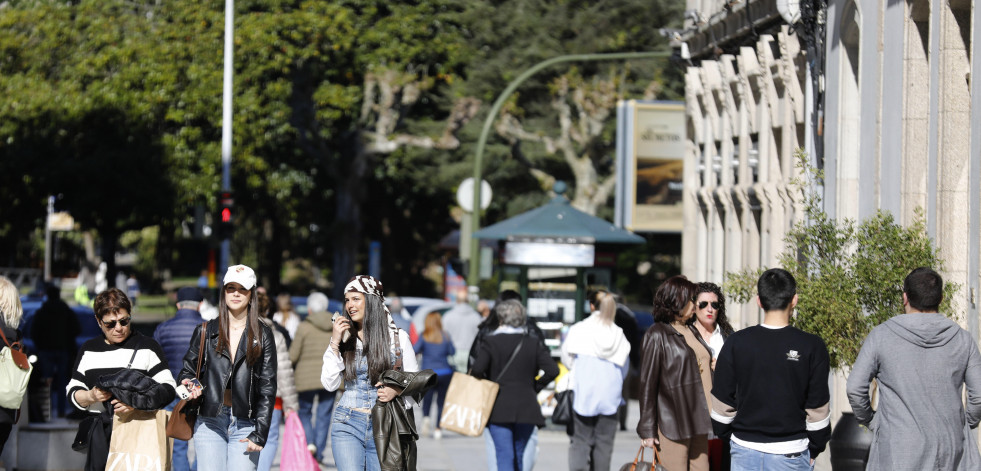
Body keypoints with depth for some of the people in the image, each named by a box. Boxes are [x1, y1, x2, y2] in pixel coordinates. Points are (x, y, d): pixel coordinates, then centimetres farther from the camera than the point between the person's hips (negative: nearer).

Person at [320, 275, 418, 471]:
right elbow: (329, 384, 2)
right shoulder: (344, 338, 7)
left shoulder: (397, 337, 3)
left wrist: (396, 390, -13)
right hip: (348, 426, 0)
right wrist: (335, 343, -4)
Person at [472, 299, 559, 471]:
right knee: (518, 456, 16)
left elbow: (478, 369, -14)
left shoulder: (491, 342, -2)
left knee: (505, 456, -7)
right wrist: (535, 387, 8)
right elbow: (552, 370, -6)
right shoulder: (534, 344, 5)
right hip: (526, 407, 3)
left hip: (498, 408, -3)